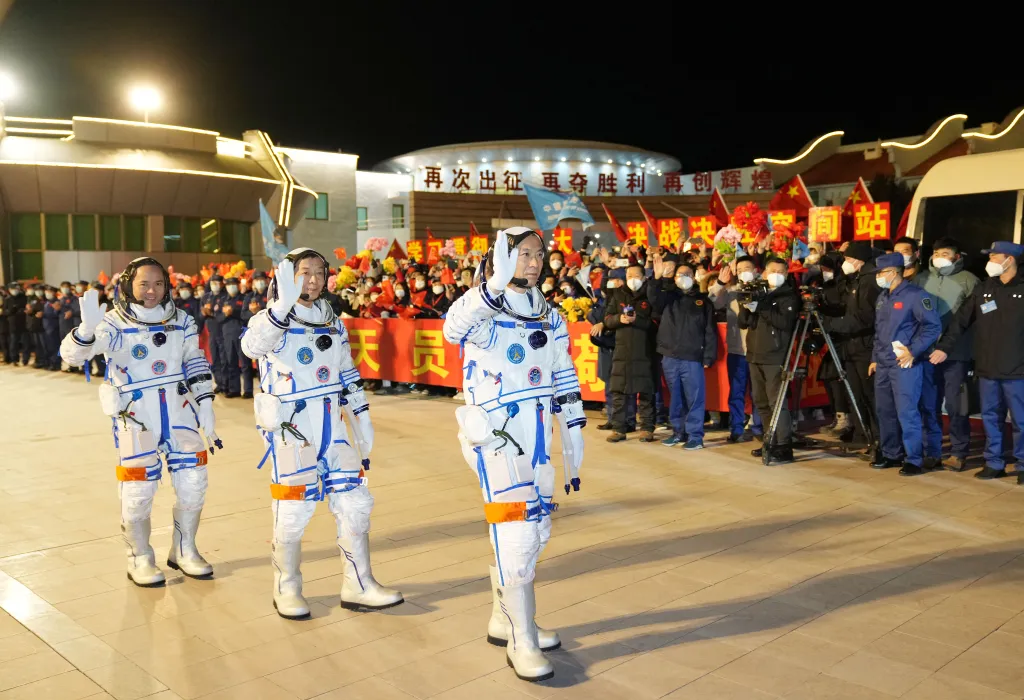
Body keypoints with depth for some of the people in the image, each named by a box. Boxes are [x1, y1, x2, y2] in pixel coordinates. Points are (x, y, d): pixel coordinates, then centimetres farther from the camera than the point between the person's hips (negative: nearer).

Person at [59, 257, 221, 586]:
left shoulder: (181, 320, 5)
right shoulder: (114, 323, -8)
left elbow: (196, 365, 11)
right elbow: (72, 354, -20)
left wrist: (205, 406, 7)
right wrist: (88, 328, -40)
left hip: (179, 412, 4)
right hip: (135, 416, -4)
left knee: (193, 483, 7)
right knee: (138, 491, 1)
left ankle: (184, 551, 28)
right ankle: (140, 559, 23)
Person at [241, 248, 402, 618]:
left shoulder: (334, 323, 13)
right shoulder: (273, 319, -5)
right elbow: (252, 345, -29)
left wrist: (362, 418, 15)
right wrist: (282, 306, -42)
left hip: (331, 424, 6)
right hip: (290, 426, -5)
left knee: (354, 503, 4)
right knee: (293, 509, 0)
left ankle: (359, 586, 15)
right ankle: (286, 589, 20)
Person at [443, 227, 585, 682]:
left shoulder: (550, 317, 10)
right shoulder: (482, 310, -11)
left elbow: (564, 379, 15)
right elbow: (455, 327, -36)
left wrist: (573, 432, 12)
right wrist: (494, 285, -53)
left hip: (535, 438, 7)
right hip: (493, 436, -7)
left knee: (536, 531, 14)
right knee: (516, 534, -9)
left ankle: (503, 621, 33)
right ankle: (522, 643, 6)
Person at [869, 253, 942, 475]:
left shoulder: (915, 295, -11)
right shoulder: (882, 297, 16)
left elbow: (933, 326, -15)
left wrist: (913, 351, -19)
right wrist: (875, 358, 20)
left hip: (905, 364, -8)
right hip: (883, 364, 8)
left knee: (907, 412, -8)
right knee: (884, 411, 12)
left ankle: (914, 459, 1)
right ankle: (891, 454, 24)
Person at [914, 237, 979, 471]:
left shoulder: (968, 280, 3)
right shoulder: (921, 279, 14)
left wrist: (948, 343, -12)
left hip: (956, 353, -3)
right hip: (926, 352, 3)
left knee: (955, 404, -1)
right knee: (929, 404, 6)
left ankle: (959, 453, 11)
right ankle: (931, 451, 16)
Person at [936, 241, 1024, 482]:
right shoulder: (983, 289, 9)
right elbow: (961, 320, 7)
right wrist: (945, 347, -3)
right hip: (987, 368, 4)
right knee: (990, 418, 10)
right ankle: (994, 463, 20)